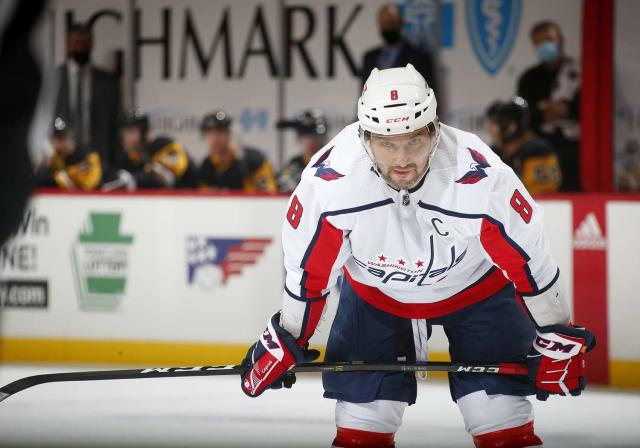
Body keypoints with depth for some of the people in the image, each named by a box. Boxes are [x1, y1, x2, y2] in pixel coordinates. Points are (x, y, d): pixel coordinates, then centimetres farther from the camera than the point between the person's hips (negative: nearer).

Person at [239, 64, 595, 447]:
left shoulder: (481, 178, -34)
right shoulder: (328, 181, -31)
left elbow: (529, 257, -19)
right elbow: (308, 266, -14)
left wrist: (556, 337, -10)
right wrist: (287, 341, -3)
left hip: (475, 283, -1)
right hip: (374, 292, 1)